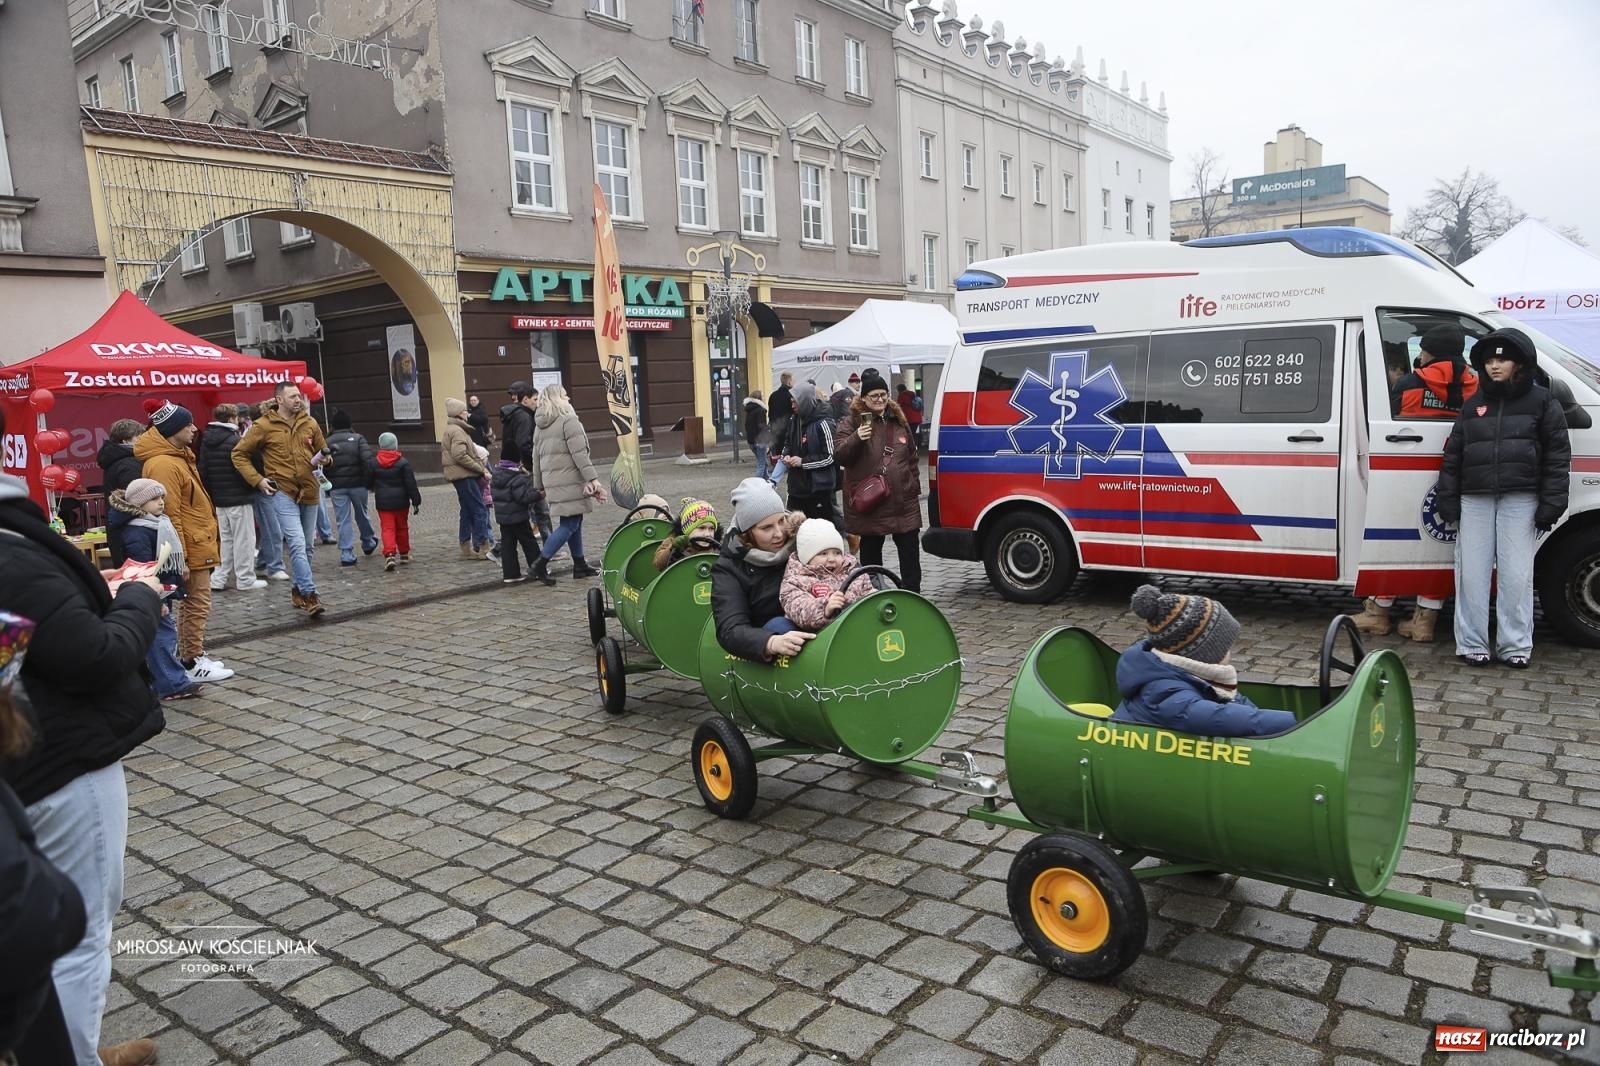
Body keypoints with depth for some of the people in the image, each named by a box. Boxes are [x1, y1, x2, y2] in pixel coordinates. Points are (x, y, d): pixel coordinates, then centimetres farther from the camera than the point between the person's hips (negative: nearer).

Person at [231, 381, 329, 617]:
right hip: (282, 491, -5)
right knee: (297, 544, -16)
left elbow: (323, 451, 20)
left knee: (306, 546, 13)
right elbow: (239, 454, 3)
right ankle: (310, 595, -17)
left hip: (309, 491, 5)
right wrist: (257, 480, -7)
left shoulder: (309, 423, 7)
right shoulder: (264, 426, -4)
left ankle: (298, 589, 29)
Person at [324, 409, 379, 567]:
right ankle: (368, 543, 36)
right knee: (361, 515, 18)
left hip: (337, 487, 1)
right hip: (357, 484, 0)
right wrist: (370, 481, -10)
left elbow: (323, 467, 2)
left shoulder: (327, 442, 3)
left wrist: (327, 487, 9)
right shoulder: (358, 439, -3)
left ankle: (346, 555, -3)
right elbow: (369, 460, -14)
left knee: (343, 520, 2)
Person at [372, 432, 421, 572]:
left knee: (387, 529, -3)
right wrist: (416, 501, -3)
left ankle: (389, 555, -21)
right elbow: (411, 484, -8)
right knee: (402, 528, 15)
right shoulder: (402, 463, -8)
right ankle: (404, 554, 25)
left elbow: (370, 483, 10)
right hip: (400, 502, 0)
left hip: (382, 502, 1)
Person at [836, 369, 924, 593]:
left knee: (909, 552, 6)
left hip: (903, 500, 4)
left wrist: (915, 488, 15)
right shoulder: (852, 423, -2)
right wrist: (856, 438, -28)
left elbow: (912, 457, 19)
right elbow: (839, 455, -11)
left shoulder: (899, 421, 11)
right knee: (870, 553, 9)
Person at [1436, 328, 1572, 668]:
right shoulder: (1473, 406, 14)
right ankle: (1472, 644, 8)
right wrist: (1447, 499, 6)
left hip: (1520, 500, -3)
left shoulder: (1541, 401, 5)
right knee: (1472, 573, 1)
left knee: (1516, 575, -1)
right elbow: (1453, 455, 14)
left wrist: (1552, 503, -7)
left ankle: (1515, 646, 8)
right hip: (1475, 500, 3)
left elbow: (1558, 455, 0)